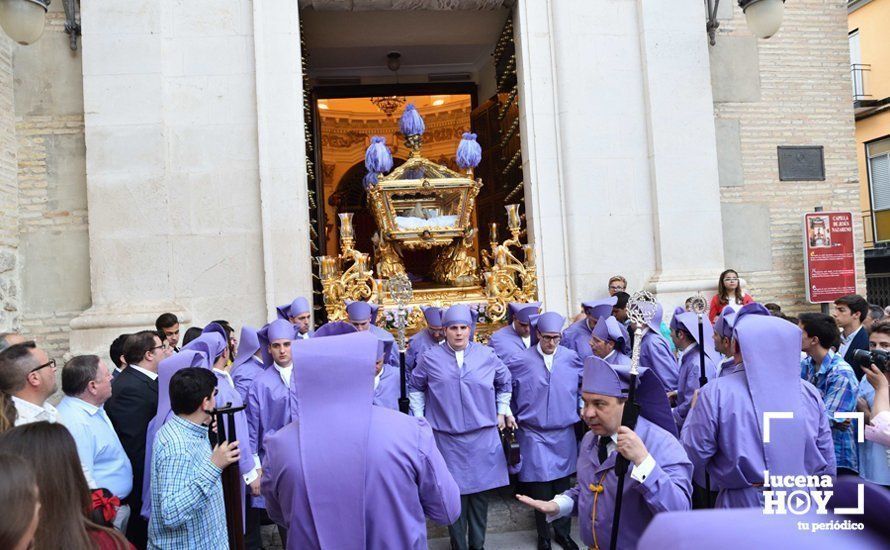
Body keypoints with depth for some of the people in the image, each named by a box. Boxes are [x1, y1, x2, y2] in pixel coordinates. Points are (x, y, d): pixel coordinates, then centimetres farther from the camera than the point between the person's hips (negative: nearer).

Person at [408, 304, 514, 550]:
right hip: (447, 439, -2)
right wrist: (418, 417, 6)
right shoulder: (430, 358, -3)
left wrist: (502, 410, 12)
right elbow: (415, 387, 11)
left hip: (483, 437, 2)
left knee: (480, 492, 11)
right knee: (455, 494, 4)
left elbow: (504, 382, 17)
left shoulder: (486, 355, 1)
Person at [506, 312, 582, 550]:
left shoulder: (571, 358, -3)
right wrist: (513, 415, 8)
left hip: (564, 434, 2)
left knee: (562, 486, 12)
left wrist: (581, 407, 11)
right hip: (534, 435, -2)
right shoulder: (520, 360, -9)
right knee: (541, 490, 4)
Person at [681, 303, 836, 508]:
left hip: (743, 507, -3)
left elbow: (693, 454, -11)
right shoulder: (808, 392, -3)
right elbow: (828, 463, 4)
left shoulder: (716, 392, -17)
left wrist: (694, 410, 5)